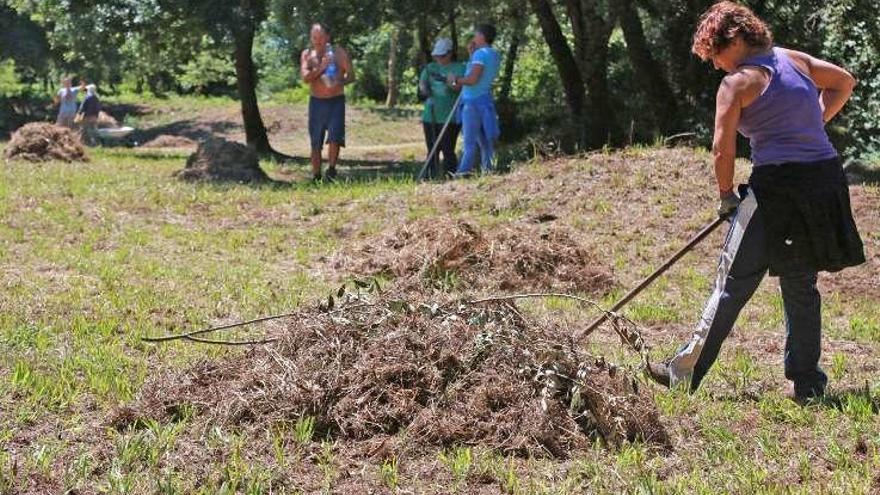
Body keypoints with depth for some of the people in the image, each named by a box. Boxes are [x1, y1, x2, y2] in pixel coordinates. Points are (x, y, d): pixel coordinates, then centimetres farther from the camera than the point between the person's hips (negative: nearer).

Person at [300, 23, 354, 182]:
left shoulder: (339, 52, 1)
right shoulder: (307, 54, 5)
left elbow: (351, 75, -1)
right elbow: (305, 77, -9)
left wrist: (340, 82, -22)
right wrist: (321, 68, -24)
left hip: (336, 101, -2)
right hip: (316, 102, 2)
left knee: (335, 137, -17)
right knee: (315, 142, 5)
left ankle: (331, 169, -2)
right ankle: (316, 175, 15)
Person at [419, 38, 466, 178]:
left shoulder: (458, 68, 1)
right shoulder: (430, 68, 14)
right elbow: (422, 82, 2)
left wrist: (445, 81, -30)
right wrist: (424, 89, -21)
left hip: (450, 118, -5)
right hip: (430, 116, 5)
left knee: (448, 150, -10)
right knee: (432, 150, 7)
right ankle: (434, 176, 15)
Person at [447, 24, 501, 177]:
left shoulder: (481, 54, -13)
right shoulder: (494, 55, 15)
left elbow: (472, 79, -22)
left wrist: (456, 80, -6)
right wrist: (472, 53, 18)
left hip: (473, 101, -9)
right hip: (485, 100, 9)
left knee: (470, 141, -10)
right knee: (484, 140, 11)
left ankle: (463, 172, -11)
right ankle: (488, 171, 11)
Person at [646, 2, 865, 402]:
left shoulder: (737, 82, -6)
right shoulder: (794, 59, 13)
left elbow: (723, 150, -9)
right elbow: (844, 82, 28)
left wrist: (726, 196, 6)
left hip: (776, 186, -6)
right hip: (825, 181, 6)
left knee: (734, 283, 1)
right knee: (801, 285, 15)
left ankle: (685, 374, 9)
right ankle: (806, 383, 15)